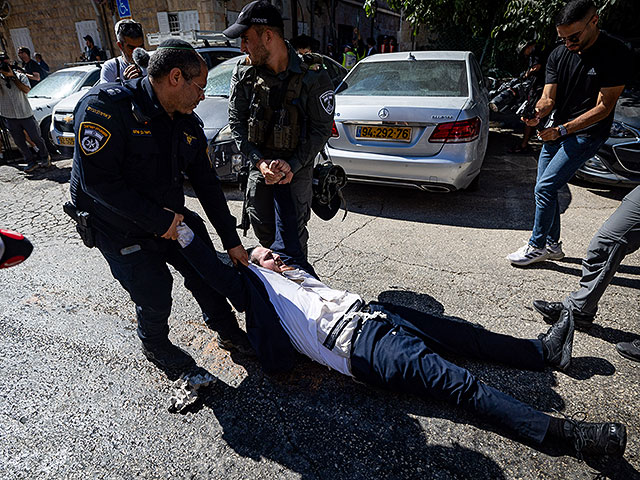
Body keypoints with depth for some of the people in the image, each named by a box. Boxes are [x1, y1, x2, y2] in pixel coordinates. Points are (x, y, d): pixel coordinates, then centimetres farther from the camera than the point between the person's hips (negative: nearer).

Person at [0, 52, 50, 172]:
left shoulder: (20, 76, 1)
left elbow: (26, 90, -15)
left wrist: (12, 76, -18)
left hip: (26, 114, -1)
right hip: (10, 117, 2)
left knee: (36, 138, 5)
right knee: (20, 142, 5)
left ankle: (44, 158, 23)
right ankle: (31, 162, 15)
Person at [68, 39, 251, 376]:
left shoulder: (187, 124, -1)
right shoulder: (106, 106, -22)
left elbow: (207, 184, 1)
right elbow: (97, 180, -28)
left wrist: (231, 240, 1)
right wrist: (158, 221, -25)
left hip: (170, 217, 6)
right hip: (119, 227, -6)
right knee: (154, 293, -1)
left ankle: (227, 331, 30)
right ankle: (154, 345, 32)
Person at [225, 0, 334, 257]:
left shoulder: (313, 77, -14)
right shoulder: (244, 74, -2)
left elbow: (321, 128, -10)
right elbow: (237, 121, 0)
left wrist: (293, 165, -19)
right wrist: (259, 161, -14)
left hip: (298, 167, -3)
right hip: (260, 164, 4)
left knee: (294, 233, 3)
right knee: (263, 230, 11)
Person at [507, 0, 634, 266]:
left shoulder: (616, 55, -15)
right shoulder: (559, 54, 1)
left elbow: (604, 106, -17)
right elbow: (548, 98, -2)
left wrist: (563, 129, -26)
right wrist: (537, 114, -25)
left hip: (586, 134, -6)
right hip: (556, 129, 7)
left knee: (545, 187, -15)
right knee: (545, 188, 8)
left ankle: (537, 246, 1)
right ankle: (553, 245, 23)